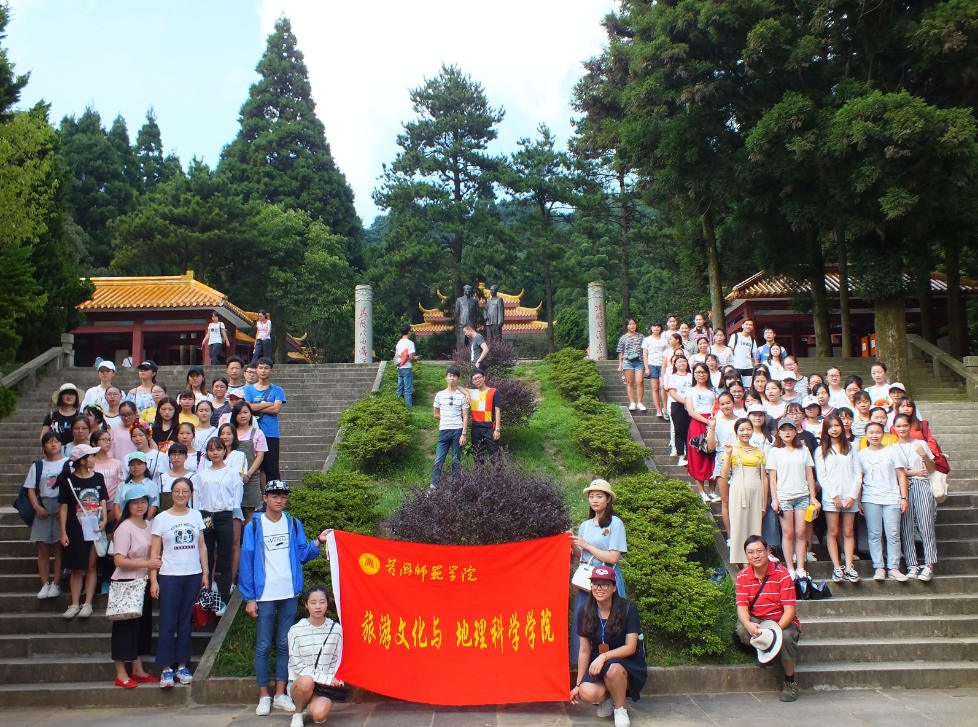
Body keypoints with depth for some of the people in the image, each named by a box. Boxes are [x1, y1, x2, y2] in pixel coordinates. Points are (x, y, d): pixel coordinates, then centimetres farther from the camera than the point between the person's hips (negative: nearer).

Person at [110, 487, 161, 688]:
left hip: (144, 583, 7)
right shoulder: (124, 528, -12)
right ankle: (121, 675, 7)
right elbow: (119, 560, -19)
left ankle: (138, 671, 23)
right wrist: (147, 563, -22)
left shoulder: (149, 526, 9)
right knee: (125, 628, -1)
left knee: (143, 625, 12)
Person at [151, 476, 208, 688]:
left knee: (186, 623, 8)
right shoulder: (161, 518, 0)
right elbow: (154, 552, -1)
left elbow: (202, 547, 10)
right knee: (168, 624, -3)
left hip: (193, 576, 3)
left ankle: (182, 666, 16)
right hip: (169, 577, -3)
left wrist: (205, 574, 5)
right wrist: (153, 580, -7)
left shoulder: (196, 516, 7)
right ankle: (166, 669, 4)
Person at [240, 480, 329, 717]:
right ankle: (264, 696, 14)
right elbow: (246, 562, -4)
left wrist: (317, 542, -13)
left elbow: (302, 555, 5)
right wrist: (249, 597, -8)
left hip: (289, 594, 3)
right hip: (264, 595, -3)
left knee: (285, 645, 9)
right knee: (264, 645, 3)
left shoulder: (294, 524, 7)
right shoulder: (253, 526, -2)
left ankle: (280, 695, 18)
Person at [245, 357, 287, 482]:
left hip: (271, 434, -1)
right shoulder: (248, 389, 12)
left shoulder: (277, 390, 9)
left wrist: (256, 408, -4)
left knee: (272, 468, -3)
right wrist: (267, 404, -3)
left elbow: (276, 409, -6)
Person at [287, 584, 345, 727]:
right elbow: (297, 665, -8)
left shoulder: (336, 629, -2)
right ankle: (298, 713, -5)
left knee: (319, 714, -28)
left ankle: (315, 705, 11)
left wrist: (334, 680, -12)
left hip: (326, 683, 1)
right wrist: (325, 678, -16)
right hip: (299, 683, -1)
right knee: (306, 681, -37)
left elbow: (337, 661, 7)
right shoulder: (296, 631, -8)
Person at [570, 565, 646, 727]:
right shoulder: (584, 613, -5)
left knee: (612, 668, -38)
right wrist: (578, 685, 0)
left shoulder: (629, 609, -14)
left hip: (628, 664, -2)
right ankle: (606, 698, 9)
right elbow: (584, 650, 0)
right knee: (587, 693, -29)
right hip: (598, 665, 2)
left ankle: (620, 708, -8)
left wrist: (604, 656, -31)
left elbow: (631, 647, -16)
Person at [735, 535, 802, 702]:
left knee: (785, 637, -36)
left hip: (783, 622, -2)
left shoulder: (782, 574, -13)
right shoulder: (742, 577, -3)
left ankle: (790, 683, -11)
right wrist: (749, 625, -36)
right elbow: (742, 607, -12)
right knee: (742, 629, -30)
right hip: (757, 621, 2)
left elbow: (789, 610, -16)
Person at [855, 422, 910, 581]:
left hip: (891, 498, -1)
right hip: (870, 499, 1)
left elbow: (901, 475, 6)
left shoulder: (891, 451, 7)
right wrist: (858, 500, 3)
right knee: (874, 534, 0)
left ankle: (894, 568, 3)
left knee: (893, 534, -2)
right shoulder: (861, 454, 9)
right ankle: (879, 568, 4)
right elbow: (858, 479, 9)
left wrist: (904, 497, 0)